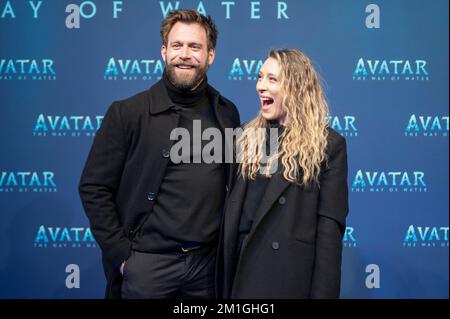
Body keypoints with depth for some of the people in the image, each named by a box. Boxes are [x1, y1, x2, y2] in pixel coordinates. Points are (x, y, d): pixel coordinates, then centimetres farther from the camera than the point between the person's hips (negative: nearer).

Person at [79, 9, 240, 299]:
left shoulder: (227, 113, 3)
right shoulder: (127, 112, -7)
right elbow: (94, 188, -6)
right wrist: (121, 252, -9)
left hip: (209, 260, 3)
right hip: (146, 261, -3)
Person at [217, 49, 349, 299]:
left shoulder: (328, 145, -7)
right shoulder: (248, 136, 7)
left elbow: (329, 226, -10)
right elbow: (232, 209, 9)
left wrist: (322, 292, -13)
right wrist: (223, 281, 6)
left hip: (291, 274, -4)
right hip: (241, 270, 4)